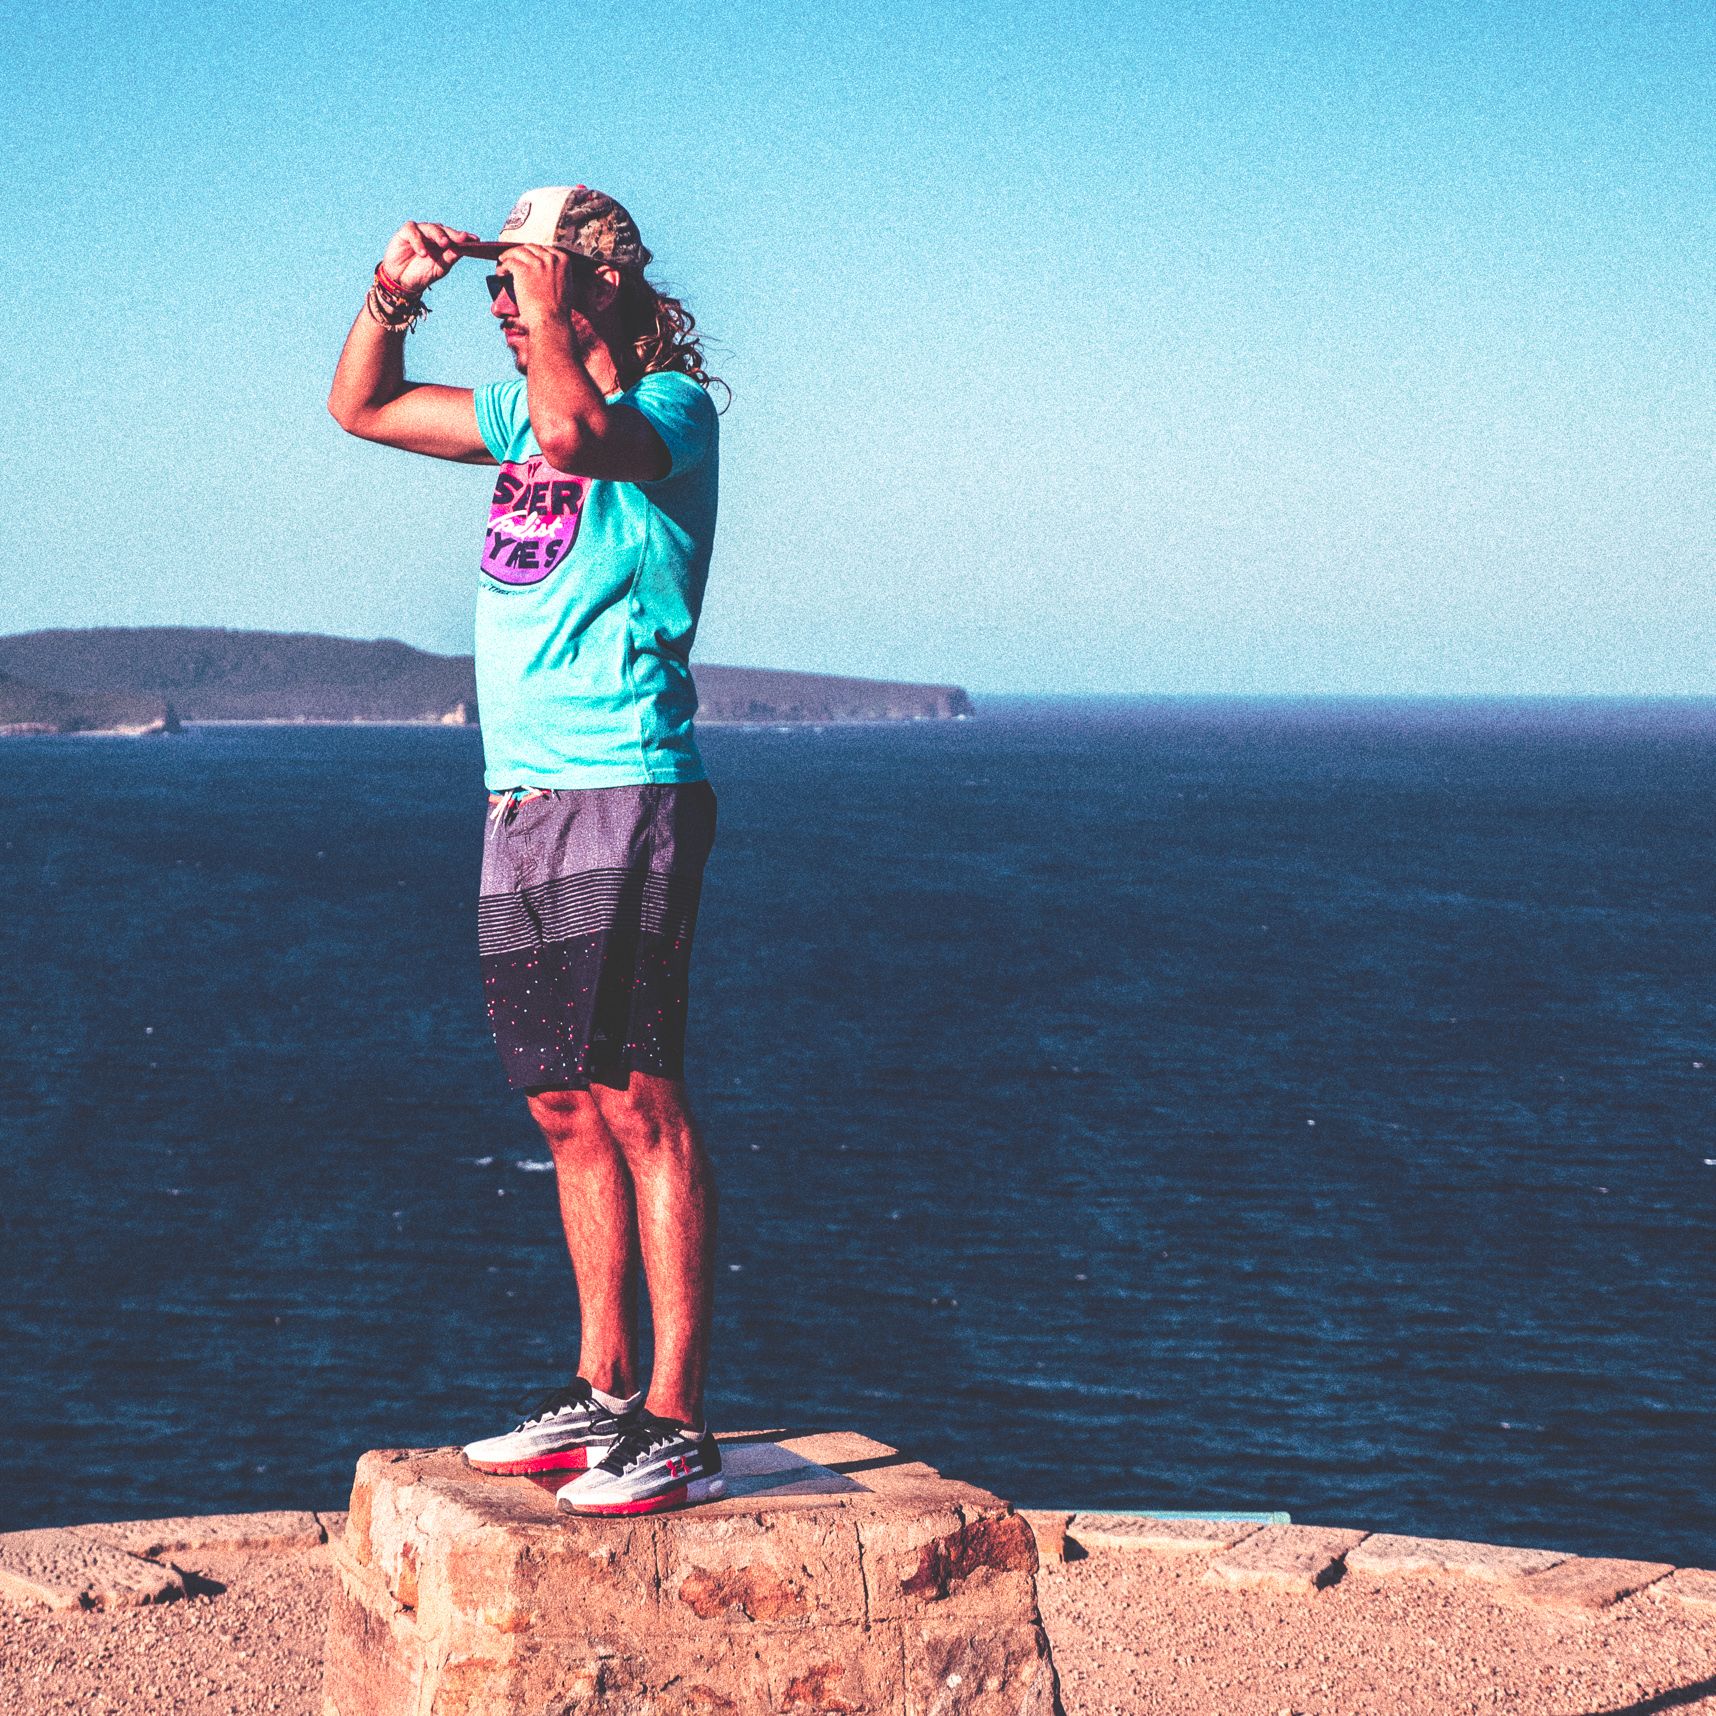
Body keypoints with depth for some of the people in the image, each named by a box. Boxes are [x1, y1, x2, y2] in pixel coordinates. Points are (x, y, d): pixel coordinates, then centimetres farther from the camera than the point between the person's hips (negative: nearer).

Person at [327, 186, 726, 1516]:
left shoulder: (676, 408, -5)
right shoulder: (524, 409, 18)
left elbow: (577, 432, -28)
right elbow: (361, 407, 28)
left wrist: (546, 307, -13)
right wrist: (393, 294, 10)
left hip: (625, 796, -8)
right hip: (522, 803, 8)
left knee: (636, 1099, -11)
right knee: (568, 1108, 10)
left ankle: (677, 1422, -9)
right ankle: (603, 1394, 17)